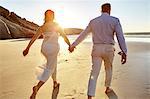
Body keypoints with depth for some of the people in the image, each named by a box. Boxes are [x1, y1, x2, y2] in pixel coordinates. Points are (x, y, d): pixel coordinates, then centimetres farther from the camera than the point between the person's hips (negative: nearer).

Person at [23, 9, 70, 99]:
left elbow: (34, 37, 3)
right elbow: (65, 37, -1)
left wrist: (27, 48, 5)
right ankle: (37, 87, -20)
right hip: (53, 48, -6)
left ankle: (55, 83, 37)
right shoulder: (56, 25, -4)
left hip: (44, 48, 6)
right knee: (49, 69, -3)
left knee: (53, 64, 25)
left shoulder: (42, 27, 7)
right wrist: (70, 45, 12)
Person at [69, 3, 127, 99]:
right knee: (108, 69, 24)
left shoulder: (93, 21, 7)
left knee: (94, 74, -1)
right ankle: (107, 88, 42)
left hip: (96, 49, 2)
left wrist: (73, 45, 19)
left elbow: (83, 35, 11)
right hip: (108, 49, -1)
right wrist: (124, 52, -21)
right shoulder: (115, 20, -2)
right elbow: (120, 36, -14)